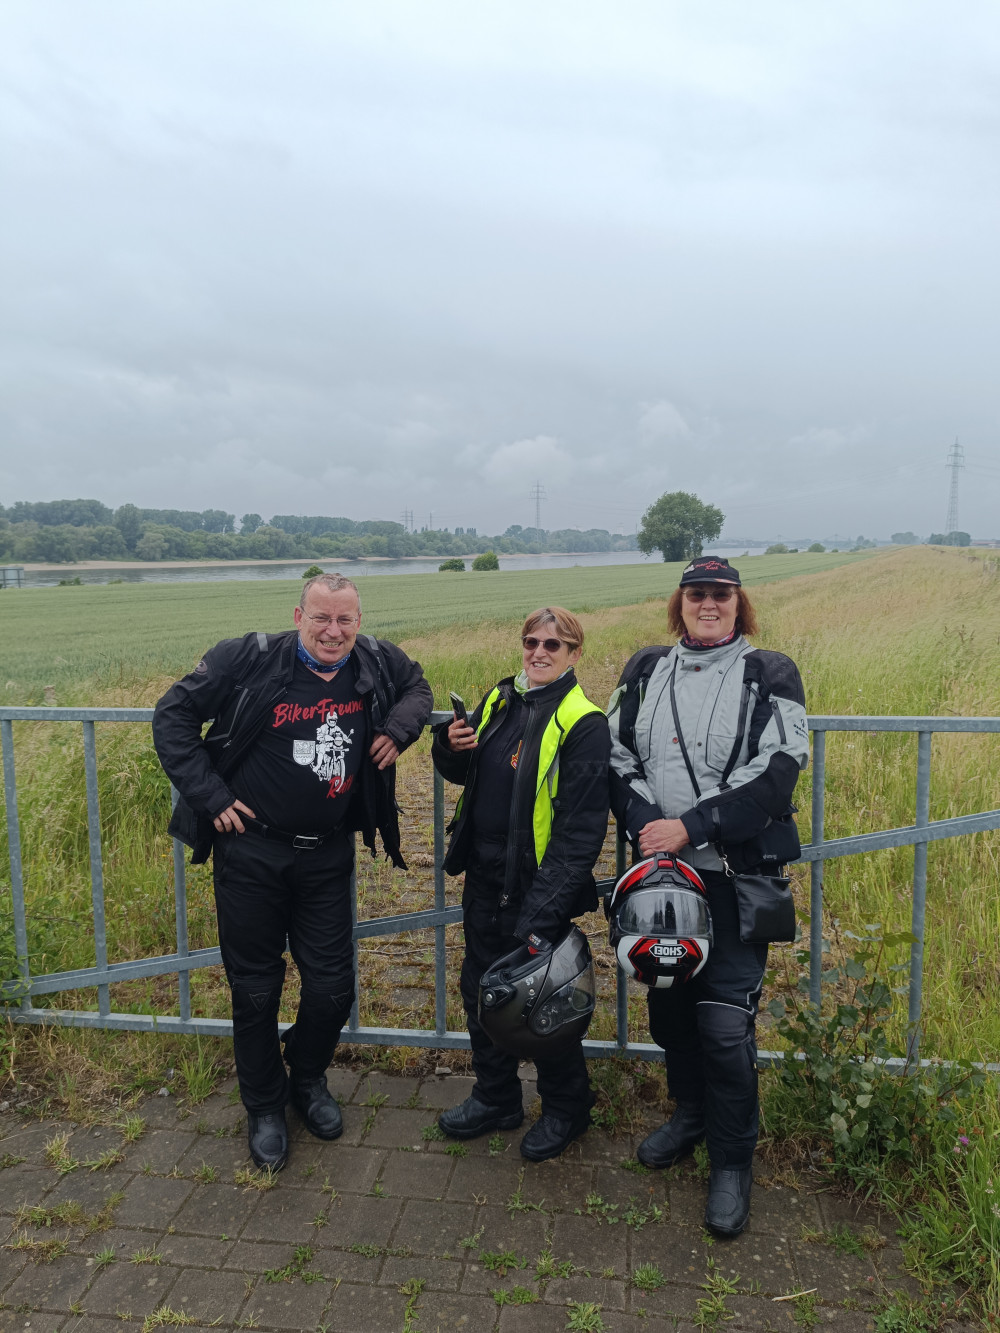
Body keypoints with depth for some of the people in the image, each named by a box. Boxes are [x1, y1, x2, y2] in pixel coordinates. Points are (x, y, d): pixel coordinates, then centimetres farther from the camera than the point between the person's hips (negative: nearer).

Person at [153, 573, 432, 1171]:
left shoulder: (376, 662, -2)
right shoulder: (251, 659, -13)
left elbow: (417, 686, 19)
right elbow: (174, 714, -6)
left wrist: (399, 729, -2)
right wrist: (209, 795, -11)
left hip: (328, 856, 3)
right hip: (251, 849, -2)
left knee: (333, 987, 10)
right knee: (256, 988, 11)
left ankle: (309, 1081, 41)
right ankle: (265, 1108, 35)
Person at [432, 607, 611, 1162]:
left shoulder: (583, 723, -16)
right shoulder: (499, 699, 5)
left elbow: (582, 828, -18)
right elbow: (464, 772, 17)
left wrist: (544, 909, -21)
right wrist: (450, 746, -6)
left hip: (537, 888, -7)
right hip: (483, 880, 7)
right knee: (480, 990, 19)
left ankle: (566, 1109, 34)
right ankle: (496, 1098, 41)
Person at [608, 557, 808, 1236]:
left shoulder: (770, 676, -3)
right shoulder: (646, 671, 9)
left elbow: (774, 774, -12)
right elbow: (617, 755, 5)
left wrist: (690, 827, -18)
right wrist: (645, 823, -11)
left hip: (737, 874, -4)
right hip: (660, 871, 4)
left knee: (726, 1021, -2)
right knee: (669, 1001, 17)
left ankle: (733, 1161, 20)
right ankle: (690, 1112, 42)